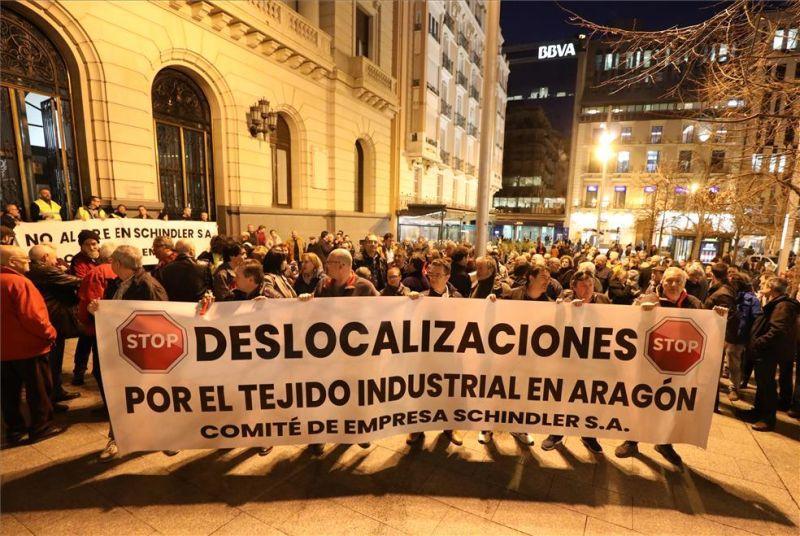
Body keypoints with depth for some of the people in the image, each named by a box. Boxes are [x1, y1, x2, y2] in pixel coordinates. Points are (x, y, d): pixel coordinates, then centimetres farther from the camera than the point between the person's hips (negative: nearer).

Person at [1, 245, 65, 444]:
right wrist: (49, 333, -12)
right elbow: (30, 316, -24)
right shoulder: (19, 282, -20)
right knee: (39, 388, 5)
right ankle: (41, 426, 14)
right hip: (27, 346, -9)